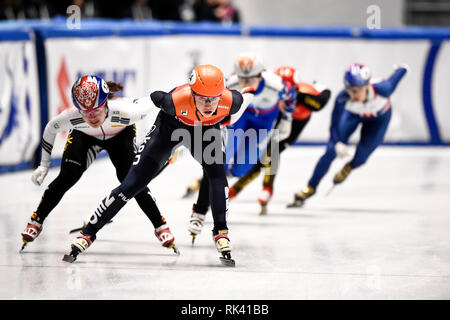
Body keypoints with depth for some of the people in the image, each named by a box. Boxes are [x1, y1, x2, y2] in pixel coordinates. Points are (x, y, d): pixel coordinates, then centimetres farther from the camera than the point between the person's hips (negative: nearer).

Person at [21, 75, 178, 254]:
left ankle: (160, 226, 2)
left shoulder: (124, 110, -45)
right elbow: (50, 129, -16)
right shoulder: (71, 117, -39)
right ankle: (36, 222, 5)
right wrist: (44, 165, -10)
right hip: (84, 136, 1)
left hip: (121, 135, -1)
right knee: (67, 177, -13)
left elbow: (151, 105, -25)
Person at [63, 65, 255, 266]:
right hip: (170, 127, -2)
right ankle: (86, 234, 4)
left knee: (218, 176, -25)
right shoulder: (177, 100, -42)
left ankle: (220, 233, -7)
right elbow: (156, 97, -18)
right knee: (131, 185, -4)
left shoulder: (230, 101, -36)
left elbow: (246, 96, -10)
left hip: (207, 129, 2)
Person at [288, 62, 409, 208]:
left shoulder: (382, 89, -43)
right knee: (332, 149, -7)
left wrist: (402, 69, 3)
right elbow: (334, 125, -27)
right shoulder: (342, 98, -39)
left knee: (363, 152, -13)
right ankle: (311, 187, 11)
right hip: (354, 114, 0)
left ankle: (348, 168, 27)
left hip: (379, 115, 0)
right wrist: (337, 144, -46)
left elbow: (394, 80, -19)